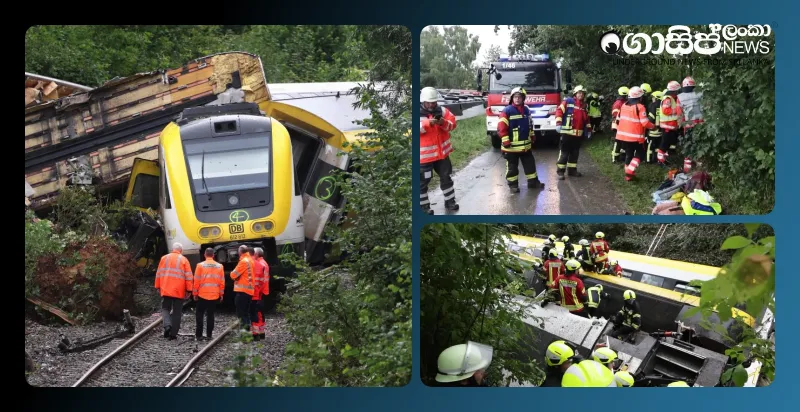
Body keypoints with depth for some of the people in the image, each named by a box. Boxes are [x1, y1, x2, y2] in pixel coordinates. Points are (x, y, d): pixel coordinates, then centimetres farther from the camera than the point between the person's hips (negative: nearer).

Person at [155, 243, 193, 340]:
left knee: (165, 308, 13)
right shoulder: (184, 260, -1)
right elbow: (189, 276, -4)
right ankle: (173, 334, 6)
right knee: (176, 312, 6)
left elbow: (158, 274, 9)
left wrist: (158, 287, 18)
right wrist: (189, 290, 1)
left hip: (165, 290, 1)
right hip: (179, 291, -1)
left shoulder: (164, 258, 6)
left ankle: (167, 325, -13)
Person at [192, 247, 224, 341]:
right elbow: (222, 282, 3)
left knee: (199, 315, 7)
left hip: (202, 295, -2)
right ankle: (209, 335, 6)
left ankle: (199, 335, 5)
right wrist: (221, 294, 13)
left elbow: (196, 281, -6)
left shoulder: (200, 265, -7)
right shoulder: (219, 266, 0)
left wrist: (195, 293, 3)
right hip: (214, 295, 2)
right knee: (210, 315, 8)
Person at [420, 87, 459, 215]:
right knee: (423, 181, 1)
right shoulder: (418, 113, -9)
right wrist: (428, 123, -34)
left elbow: (452, 124, -2)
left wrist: (444, 123, -22)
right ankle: (423, 206, 11)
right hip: (424, 154, -5)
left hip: (442, 152, 5)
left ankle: (450, 201, 31)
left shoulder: (442, 111, 3)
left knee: (446, 177, 17)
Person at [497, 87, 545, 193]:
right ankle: (513, 185, 13)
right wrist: (505, 141, -19)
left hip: (526, 145, 6)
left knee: (530, 164, 14)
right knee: (512, 167, 4)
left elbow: (530, 125, 24)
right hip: (512, 146, -6)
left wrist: (532, 137, 23)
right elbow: (501, 127, -16)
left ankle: (533, 181, 25)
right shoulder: (507, 111, -13)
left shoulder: (526, 110, 9)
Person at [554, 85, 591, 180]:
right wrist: (558, 123, -20)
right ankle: (560, 171, -2)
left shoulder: (584, 105, 16)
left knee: (575, 152, 12)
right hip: (567, 132, -6)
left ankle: (572, 169, 22)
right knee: (564, 152, -5)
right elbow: (559, 110, -11)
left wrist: (588, 129, 23)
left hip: (579, 133, 6)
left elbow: (586, 118, 25)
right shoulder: (568, 101, -4)